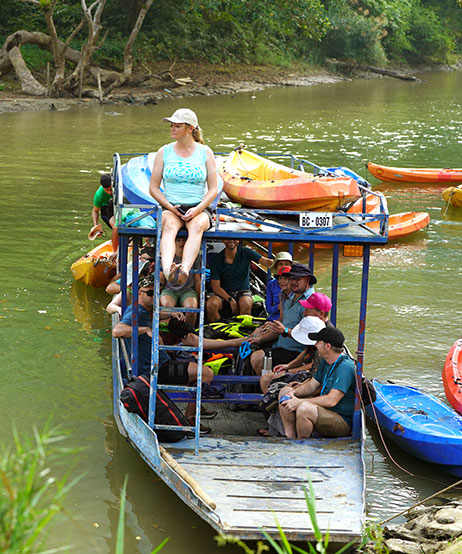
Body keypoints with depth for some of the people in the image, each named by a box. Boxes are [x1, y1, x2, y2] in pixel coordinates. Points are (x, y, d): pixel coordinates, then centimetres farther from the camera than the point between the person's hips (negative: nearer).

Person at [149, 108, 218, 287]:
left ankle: (185, 269, -60)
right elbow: (153, 188, 9)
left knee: (196, 226, -36)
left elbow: (213, 189, 4)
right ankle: (167, 268, -61)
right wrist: (169, 206, -9)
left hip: (199, 209, 0)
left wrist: (197, 210, -14)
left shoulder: (205, 152, 7)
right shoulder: (164, 152, 9)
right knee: (169, 225, -36)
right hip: (170, 208, 0)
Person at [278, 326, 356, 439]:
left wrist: (299, 402, -24)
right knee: (285, 391, 10)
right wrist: (293, 392, -4)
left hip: (343, 422, -10)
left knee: (304, 408, -37)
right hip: (325, 409, 10)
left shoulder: (345, 367, -23)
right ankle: (290, 438, 2)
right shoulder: (325, 362, 8)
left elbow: (331, 400, -29)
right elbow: (311, 385, 17)